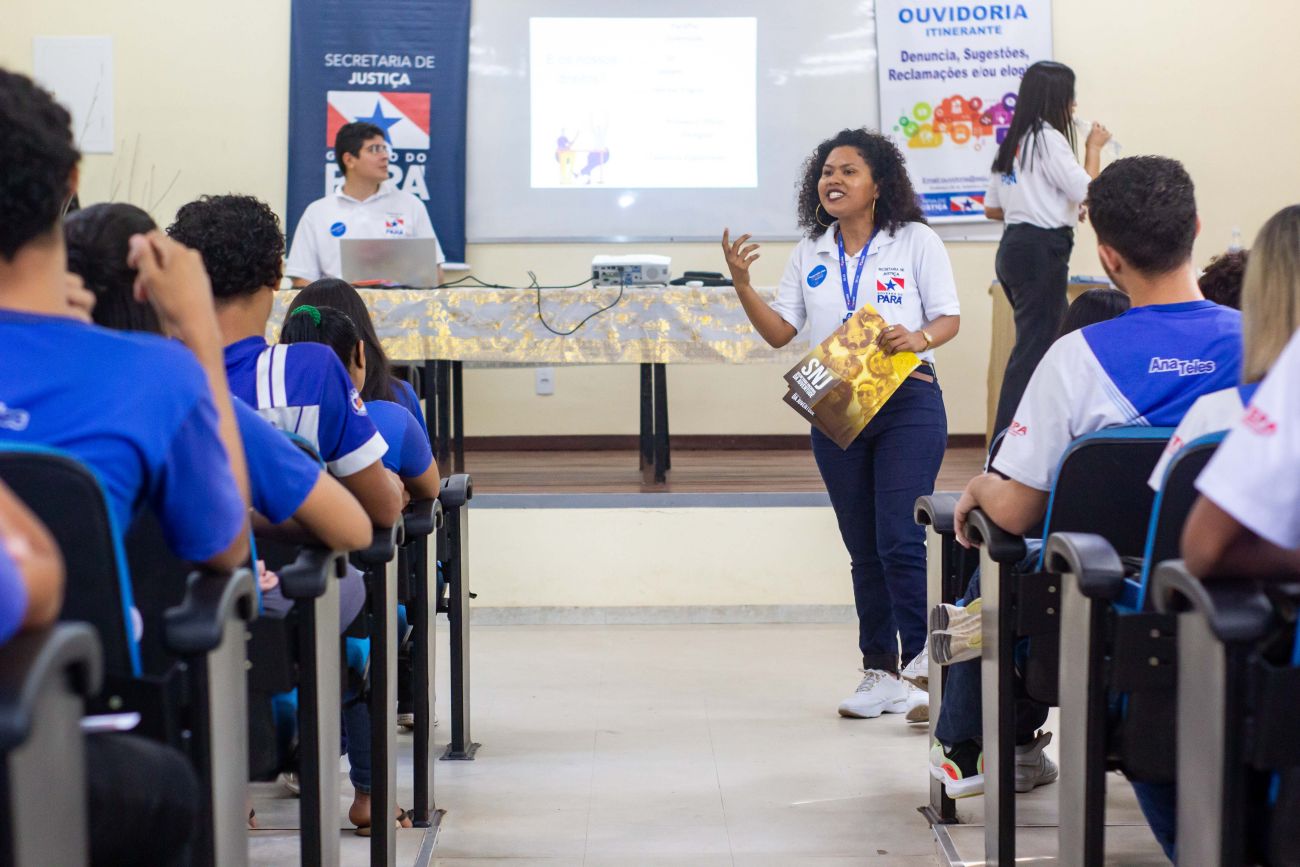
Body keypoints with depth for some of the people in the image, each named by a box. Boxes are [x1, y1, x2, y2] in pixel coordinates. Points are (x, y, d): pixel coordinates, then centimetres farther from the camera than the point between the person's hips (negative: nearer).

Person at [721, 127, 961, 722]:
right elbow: (780, 332, 9)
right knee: (863, 549, 10)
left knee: (900, 543, -12)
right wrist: (742, 286, -5)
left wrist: (919, 338, -22)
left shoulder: (915, 242, 0)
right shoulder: (810, 253, 11)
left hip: (907, 404, -4)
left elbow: (949, 319, -1)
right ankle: (880, 674, 18)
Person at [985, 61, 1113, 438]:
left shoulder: (1012, 142, 14)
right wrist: (1093, 148, 0)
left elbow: (991, 208, 17)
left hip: (1013, 247, 9)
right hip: (1042, 251, -9)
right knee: (1035, 347, -8)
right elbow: (1088, 193, -14)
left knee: (1037, 342, 14)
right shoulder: (1049, 139, -11)